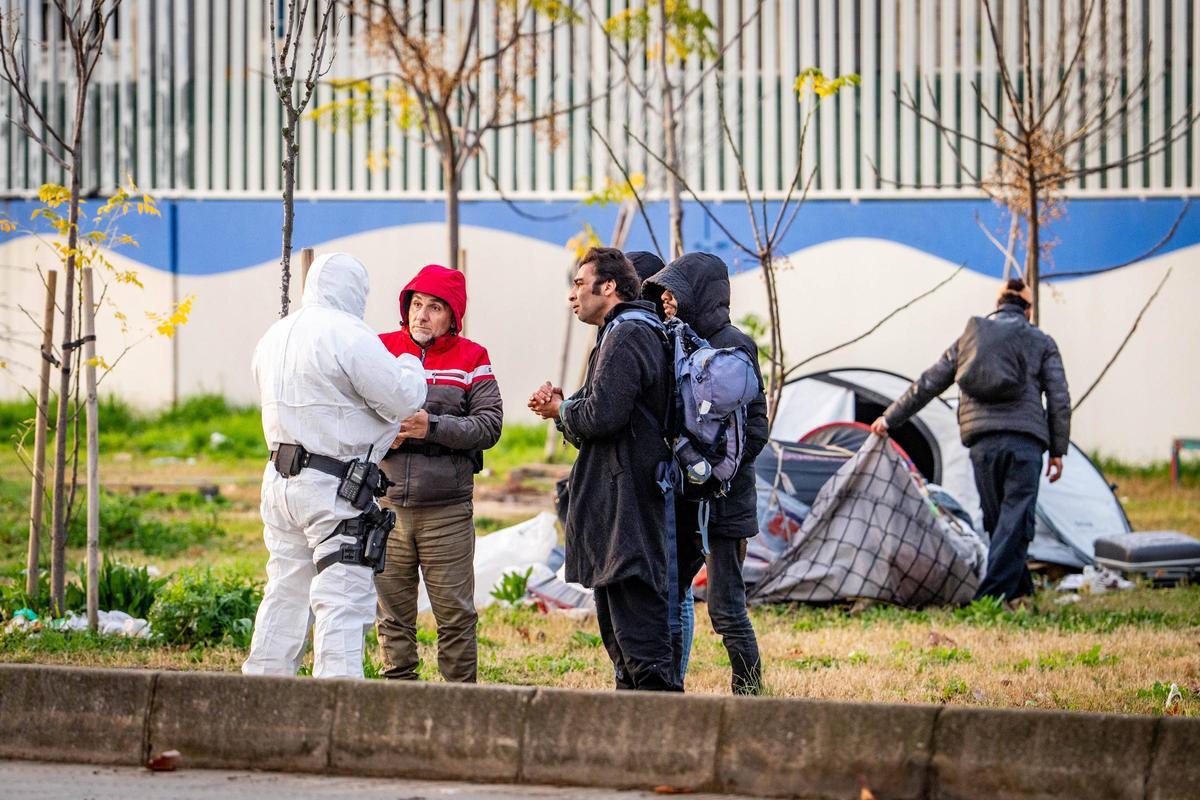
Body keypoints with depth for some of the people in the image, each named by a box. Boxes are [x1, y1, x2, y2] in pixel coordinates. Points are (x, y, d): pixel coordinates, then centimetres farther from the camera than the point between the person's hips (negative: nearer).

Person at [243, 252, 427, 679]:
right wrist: (410, 368, 10)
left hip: (280, 479, 8)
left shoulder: (274, 336, 14)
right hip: (334, 487, -8)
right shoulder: (349, 336, -14)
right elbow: (402, 399, -13)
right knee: (343, 597, -8)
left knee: (285, 592, 17)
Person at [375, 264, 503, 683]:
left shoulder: (471, 359, 4)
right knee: (393, 614, 6)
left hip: (447, 510, -2)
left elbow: (490, 425, -4)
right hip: (388, 504, 2)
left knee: (455, 614, -1)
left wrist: (433, 426, -16)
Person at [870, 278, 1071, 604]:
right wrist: (1058, 451, 12)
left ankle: (1019, 588, 17)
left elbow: (927, 385, 20)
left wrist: (890, 419, 28)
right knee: (1015, 517, -6)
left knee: (996, 517, 12)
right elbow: (1059, 400, 6)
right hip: (1024, 439, -3)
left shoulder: (968, 339, 18)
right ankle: (994, 594, -17)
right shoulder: (1041, 343, 11)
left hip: (981, 442, 3)